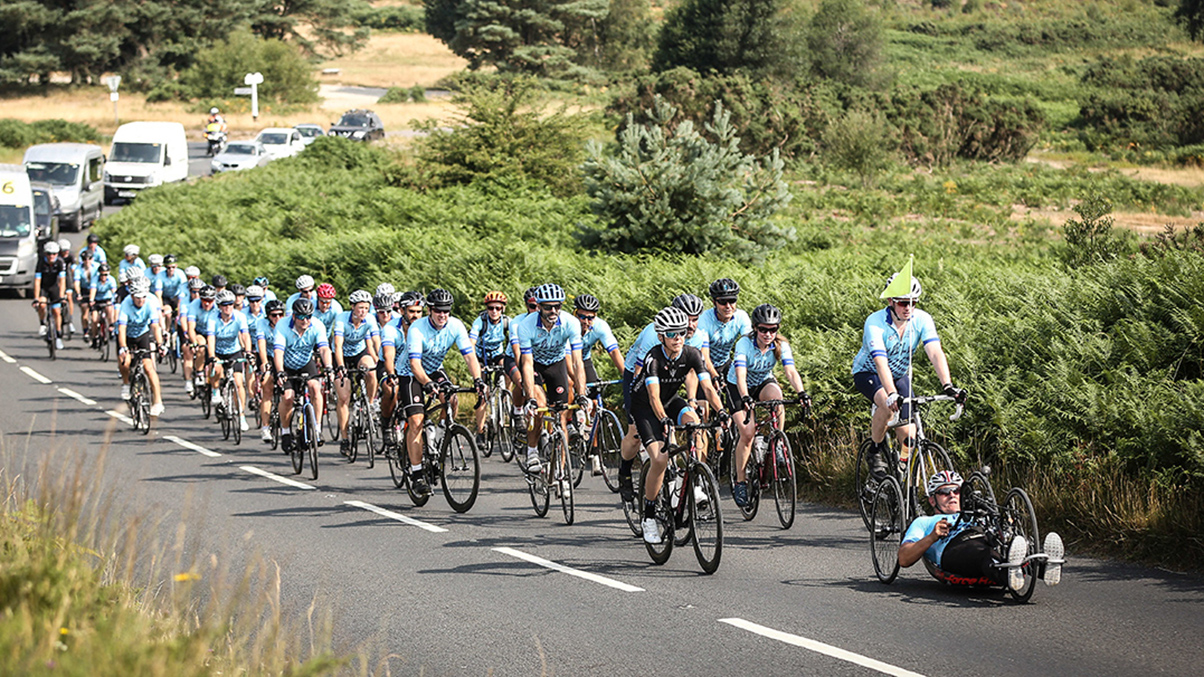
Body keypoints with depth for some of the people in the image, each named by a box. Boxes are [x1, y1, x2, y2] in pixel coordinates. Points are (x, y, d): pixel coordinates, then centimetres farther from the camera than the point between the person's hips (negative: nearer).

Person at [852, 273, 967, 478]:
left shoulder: (922, 320, -21)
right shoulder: (875, 323, -31)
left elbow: (935, 353, -31)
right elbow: (881, 361, -43)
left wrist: (947, 386, -46)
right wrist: (892, 394, -57)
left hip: (899, 375, 4)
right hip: (868, 373, -4)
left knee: (907, 434, -11)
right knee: (889, 405, -35)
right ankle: (876, 451, -11)